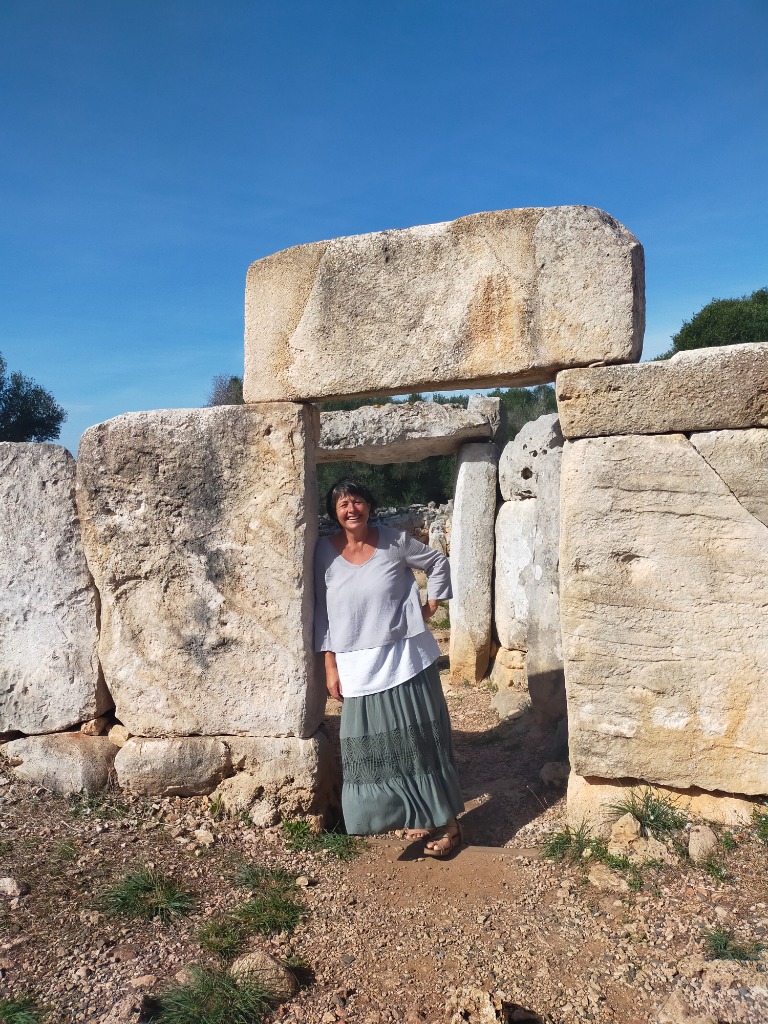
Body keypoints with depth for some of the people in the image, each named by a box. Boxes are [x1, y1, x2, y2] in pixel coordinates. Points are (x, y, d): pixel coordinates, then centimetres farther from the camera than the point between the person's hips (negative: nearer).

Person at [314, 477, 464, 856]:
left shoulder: (394, 541, -4)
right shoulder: (325, 552, -2)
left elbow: (438, 563, 11)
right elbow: (323, 613, 0)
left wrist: (430, 607, 3)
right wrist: (330, 666, -2)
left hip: (405, 658, -2)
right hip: (358, 666, 2)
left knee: (419, 739, 6)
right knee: (374, 747, 8)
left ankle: (446, 821, 22)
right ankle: (420, 816, 28)